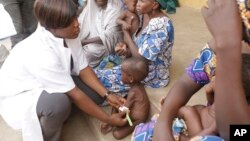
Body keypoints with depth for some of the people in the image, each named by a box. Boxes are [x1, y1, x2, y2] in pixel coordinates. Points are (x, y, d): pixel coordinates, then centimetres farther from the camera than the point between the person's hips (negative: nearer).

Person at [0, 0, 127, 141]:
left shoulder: (69, 34, -16)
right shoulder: (41, 53, -37)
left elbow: (83, 69, -6)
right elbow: (75, 94, -31)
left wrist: (107, 95, -15)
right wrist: (109, 119, -22)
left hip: (45, 86, 7)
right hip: (18, 95, -7)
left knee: (94, 92, -7)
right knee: (60, 103, -36)